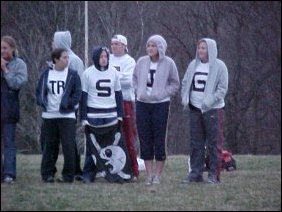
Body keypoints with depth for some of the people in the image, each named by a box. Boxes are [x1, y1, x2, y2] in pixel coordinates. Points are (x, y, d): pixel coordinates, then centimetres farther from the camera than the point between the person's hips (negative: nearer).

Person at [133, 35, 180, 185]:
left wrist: (164, 93, -7)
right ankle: (149, 174, 10)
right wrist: (138, 91, 4)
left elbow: (175, 84, 5)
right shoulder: (142, 62, 4)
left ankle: (158, 175, 4)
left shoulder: (168, 63, -4)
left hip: (160, 105, -3)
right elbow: (135, 78, 18)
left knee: (159, 140, -2)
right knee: (145, 139, 3)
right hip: (142, 104, 3)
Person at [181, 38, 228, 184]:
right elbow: (185, 83, 18)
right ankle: (196, 173, 12)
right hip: (195, 109, 5)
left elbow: (222, 88, -8)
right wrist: (185, 98, 3)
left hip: (213, 110, -5)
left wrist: (210, 101, -17)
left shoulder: (219, 66, -4)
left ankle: (214, 174, 1)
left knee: (214, 143, -3)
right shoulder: (193, 65, 11)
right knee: (196, 143, 7)